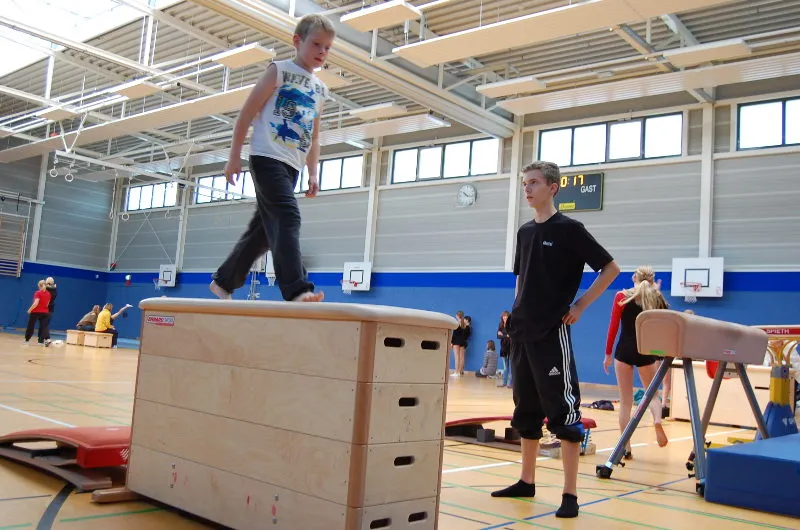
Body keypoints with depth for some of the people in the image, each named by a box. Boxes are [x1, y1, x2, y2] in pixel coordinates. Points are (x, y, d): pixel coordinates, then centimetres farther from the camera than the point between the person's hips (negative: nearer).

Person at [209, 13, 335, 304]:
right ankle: (296, 289, -31)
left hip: (292, 166, 7)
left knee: (264, 229, 9)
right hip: (267, 157, -7)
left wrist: (313, 173, 14)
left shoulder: (320, 89, 19)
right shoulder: (280, 71, 2)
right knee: (287, 216, -23)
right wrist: (234, 156, -6)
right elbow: (247, 113, -1)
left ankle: (223, 282, 23)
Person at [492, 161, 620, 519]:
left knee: (563, 412, -6)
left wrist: (580, 306, -8)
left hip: (553, 332, -7)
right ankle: (526, 481, 25)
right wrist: (518, 310, 11)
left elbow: (610, 268, -5)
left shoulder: (569, 229, -6)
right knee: (526, 411, 14)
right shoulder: (524, 232, 13)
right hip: (522, 332, 7)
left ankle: (570, 494, 0)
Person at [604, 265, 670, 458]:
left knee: (625, 401, 7)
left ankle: (626, 448, 6)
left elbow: (613, 327, -3)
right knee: (652, 394, 20)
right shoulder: (658, 299, 4)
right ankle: (657, 420, -13)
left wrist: (608, 354, 2)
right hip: (647, 352, 1)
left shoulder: (622, 297, -1)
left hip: (624, 350, -1)